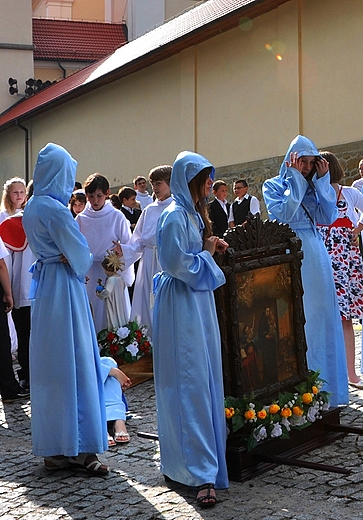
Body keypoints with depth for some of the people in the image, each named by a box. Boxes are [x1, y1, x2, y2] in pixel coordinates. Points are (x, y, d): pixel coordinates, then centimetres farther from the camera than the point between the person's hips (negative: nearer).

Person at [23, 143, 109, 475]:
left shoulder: (33, 206, 11)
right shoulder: (55, 209, -17)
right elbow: (80, 254, -12)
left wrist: (69, 260, 3)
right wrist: (83, 265, 8)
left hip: (44, 282, 9)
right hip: (64, 286, -9)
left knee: (49, 366, 12)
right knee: (73, 364, -4)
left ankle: (53, 447, 20)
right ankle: (74, 449, 2)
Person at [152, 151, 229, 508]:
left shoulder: (192, 213, 16)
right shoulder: (174, 216, -15)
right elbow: (177, 264, -22)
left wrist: (210, 248, 6)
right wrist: (207, 253, -8)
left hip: (198, 304, 10)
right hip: (181, 306, -10)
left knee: (205, 381, 11)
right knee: (189, 385, -8)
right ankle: (202, 474, -6)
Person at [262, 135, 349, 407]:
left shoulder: (314, 187, 14)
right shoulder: (274, 186, 3)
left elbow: (328, 217, 2)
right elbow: (282, 215, -14)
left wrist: (322, 181, -1)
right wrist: (296, 180, -11)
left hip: (316, 256, 4)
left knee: (322, 317, 4)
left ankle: (325, 384, 13)